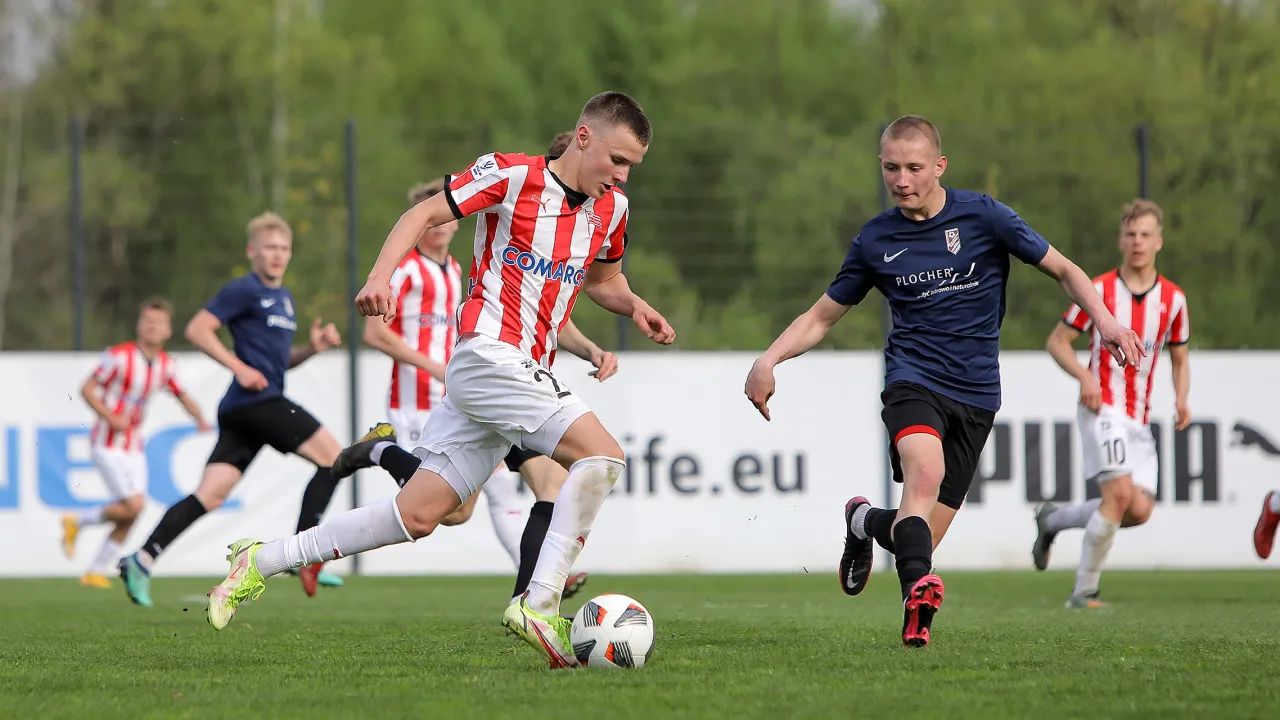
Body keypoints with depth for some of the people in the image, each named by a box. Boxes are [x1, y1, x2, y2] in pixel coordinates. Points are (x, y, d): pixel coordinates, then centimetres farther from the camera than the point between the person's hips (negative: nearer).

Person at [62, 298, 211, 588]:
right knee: (132, 506, -17)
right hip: (108, 444, -6)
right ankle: (76, 522, 6)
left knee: (130, 516, 2)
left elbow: (182, 395, 17)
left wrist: (200, 419, -1)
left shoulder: (165, 364, 2)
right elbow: (87, 389, -11)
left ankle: (97, 572, 14)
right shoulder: (119, 356, -15)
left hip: (134, 446, 6)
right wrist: (110, 418, -24)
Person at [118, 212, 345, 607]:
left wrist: (313, 347, 12)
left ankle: (143, 559, -7)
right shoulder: (244, 290, -5)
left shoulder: (284, 298, 23)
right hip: (256, 401, -9)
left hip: (241, 411, 9)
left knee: (211, 494, 0)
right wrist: (240, 368, -16)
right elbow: (197, 329, -12)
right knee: (333, 457, -6)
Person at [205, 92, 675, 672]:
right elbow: (425, 214, -3)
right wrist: (380, 276, -18)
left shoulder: (611, 210, 15)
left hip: (525, 372, 8)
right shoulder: (513, 175, -6)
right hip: (488, 355, -8)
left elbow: (602, 280, 31)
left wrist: (633, 306, 9)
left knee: (419, 515, 4)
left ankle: (263, 561, 12)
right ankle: (538, 606, -21)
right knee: (601, 455, -22)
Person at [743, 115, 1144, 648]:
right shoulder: (876, 241, 5)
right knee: (925, 473, -34)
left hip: (975, 391, 1)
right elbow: (822, 317, 14)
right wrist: (769, 359, -3)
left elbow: (1062, 270, 6)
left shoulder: (982, 216, 0)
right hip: (912, 378, 0)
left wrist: (1105, 320, -12)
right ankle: (918, 590, -48)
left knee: (921, 535, -1)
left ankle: (865, 522, 32)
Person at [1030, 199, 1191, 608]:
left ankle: (1053, 520, 19)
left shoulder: (1173, 299, 7)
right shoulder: (1099, 291, -4)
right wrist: (1085, 376, -17)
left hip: (1140, 418, 5)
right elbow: (1057, 340, 2)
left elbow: (1179, 360, 18)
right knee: (1120, 494, -21)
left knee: (1140, 510, -5)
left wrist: (1181, 400, -2)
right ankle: (1084, 591, -10)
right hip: (1102, 408, -5)